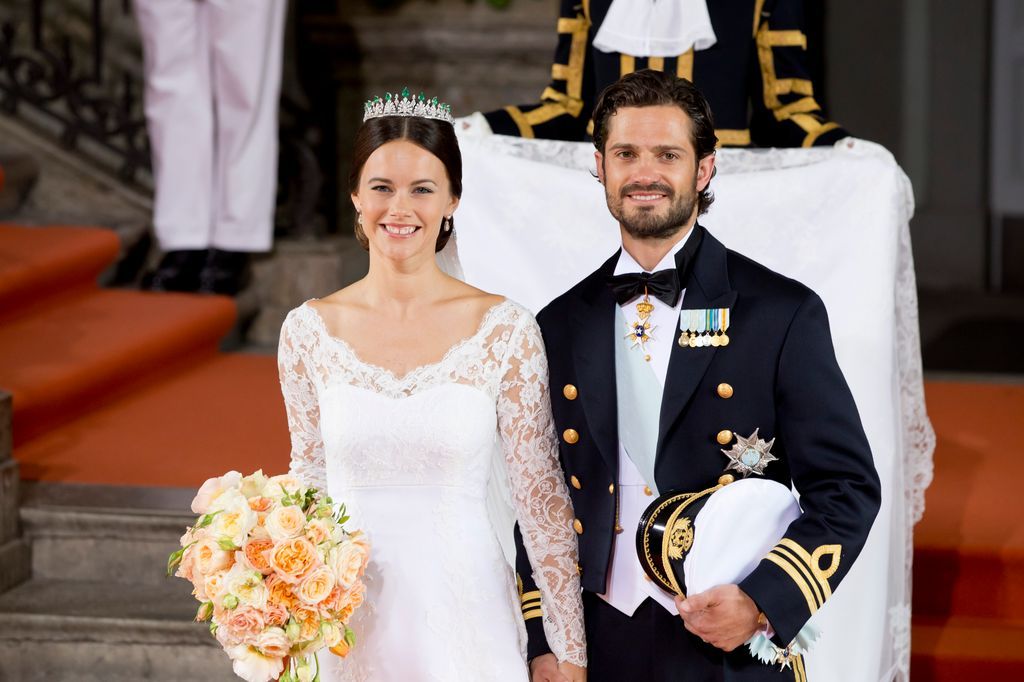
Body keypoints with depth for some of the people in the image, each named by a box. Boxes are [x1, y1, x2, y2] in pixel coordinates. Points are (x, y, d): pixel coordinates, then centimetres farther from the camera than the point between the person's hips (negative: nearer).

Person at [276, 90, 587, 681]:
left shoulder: (506, 331, -8)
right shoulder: (309, 331, -1)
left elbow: (542, 497, -4)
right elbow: (309, 477, 10)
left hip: (465, 619, -2)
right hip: (349, 623, 2)